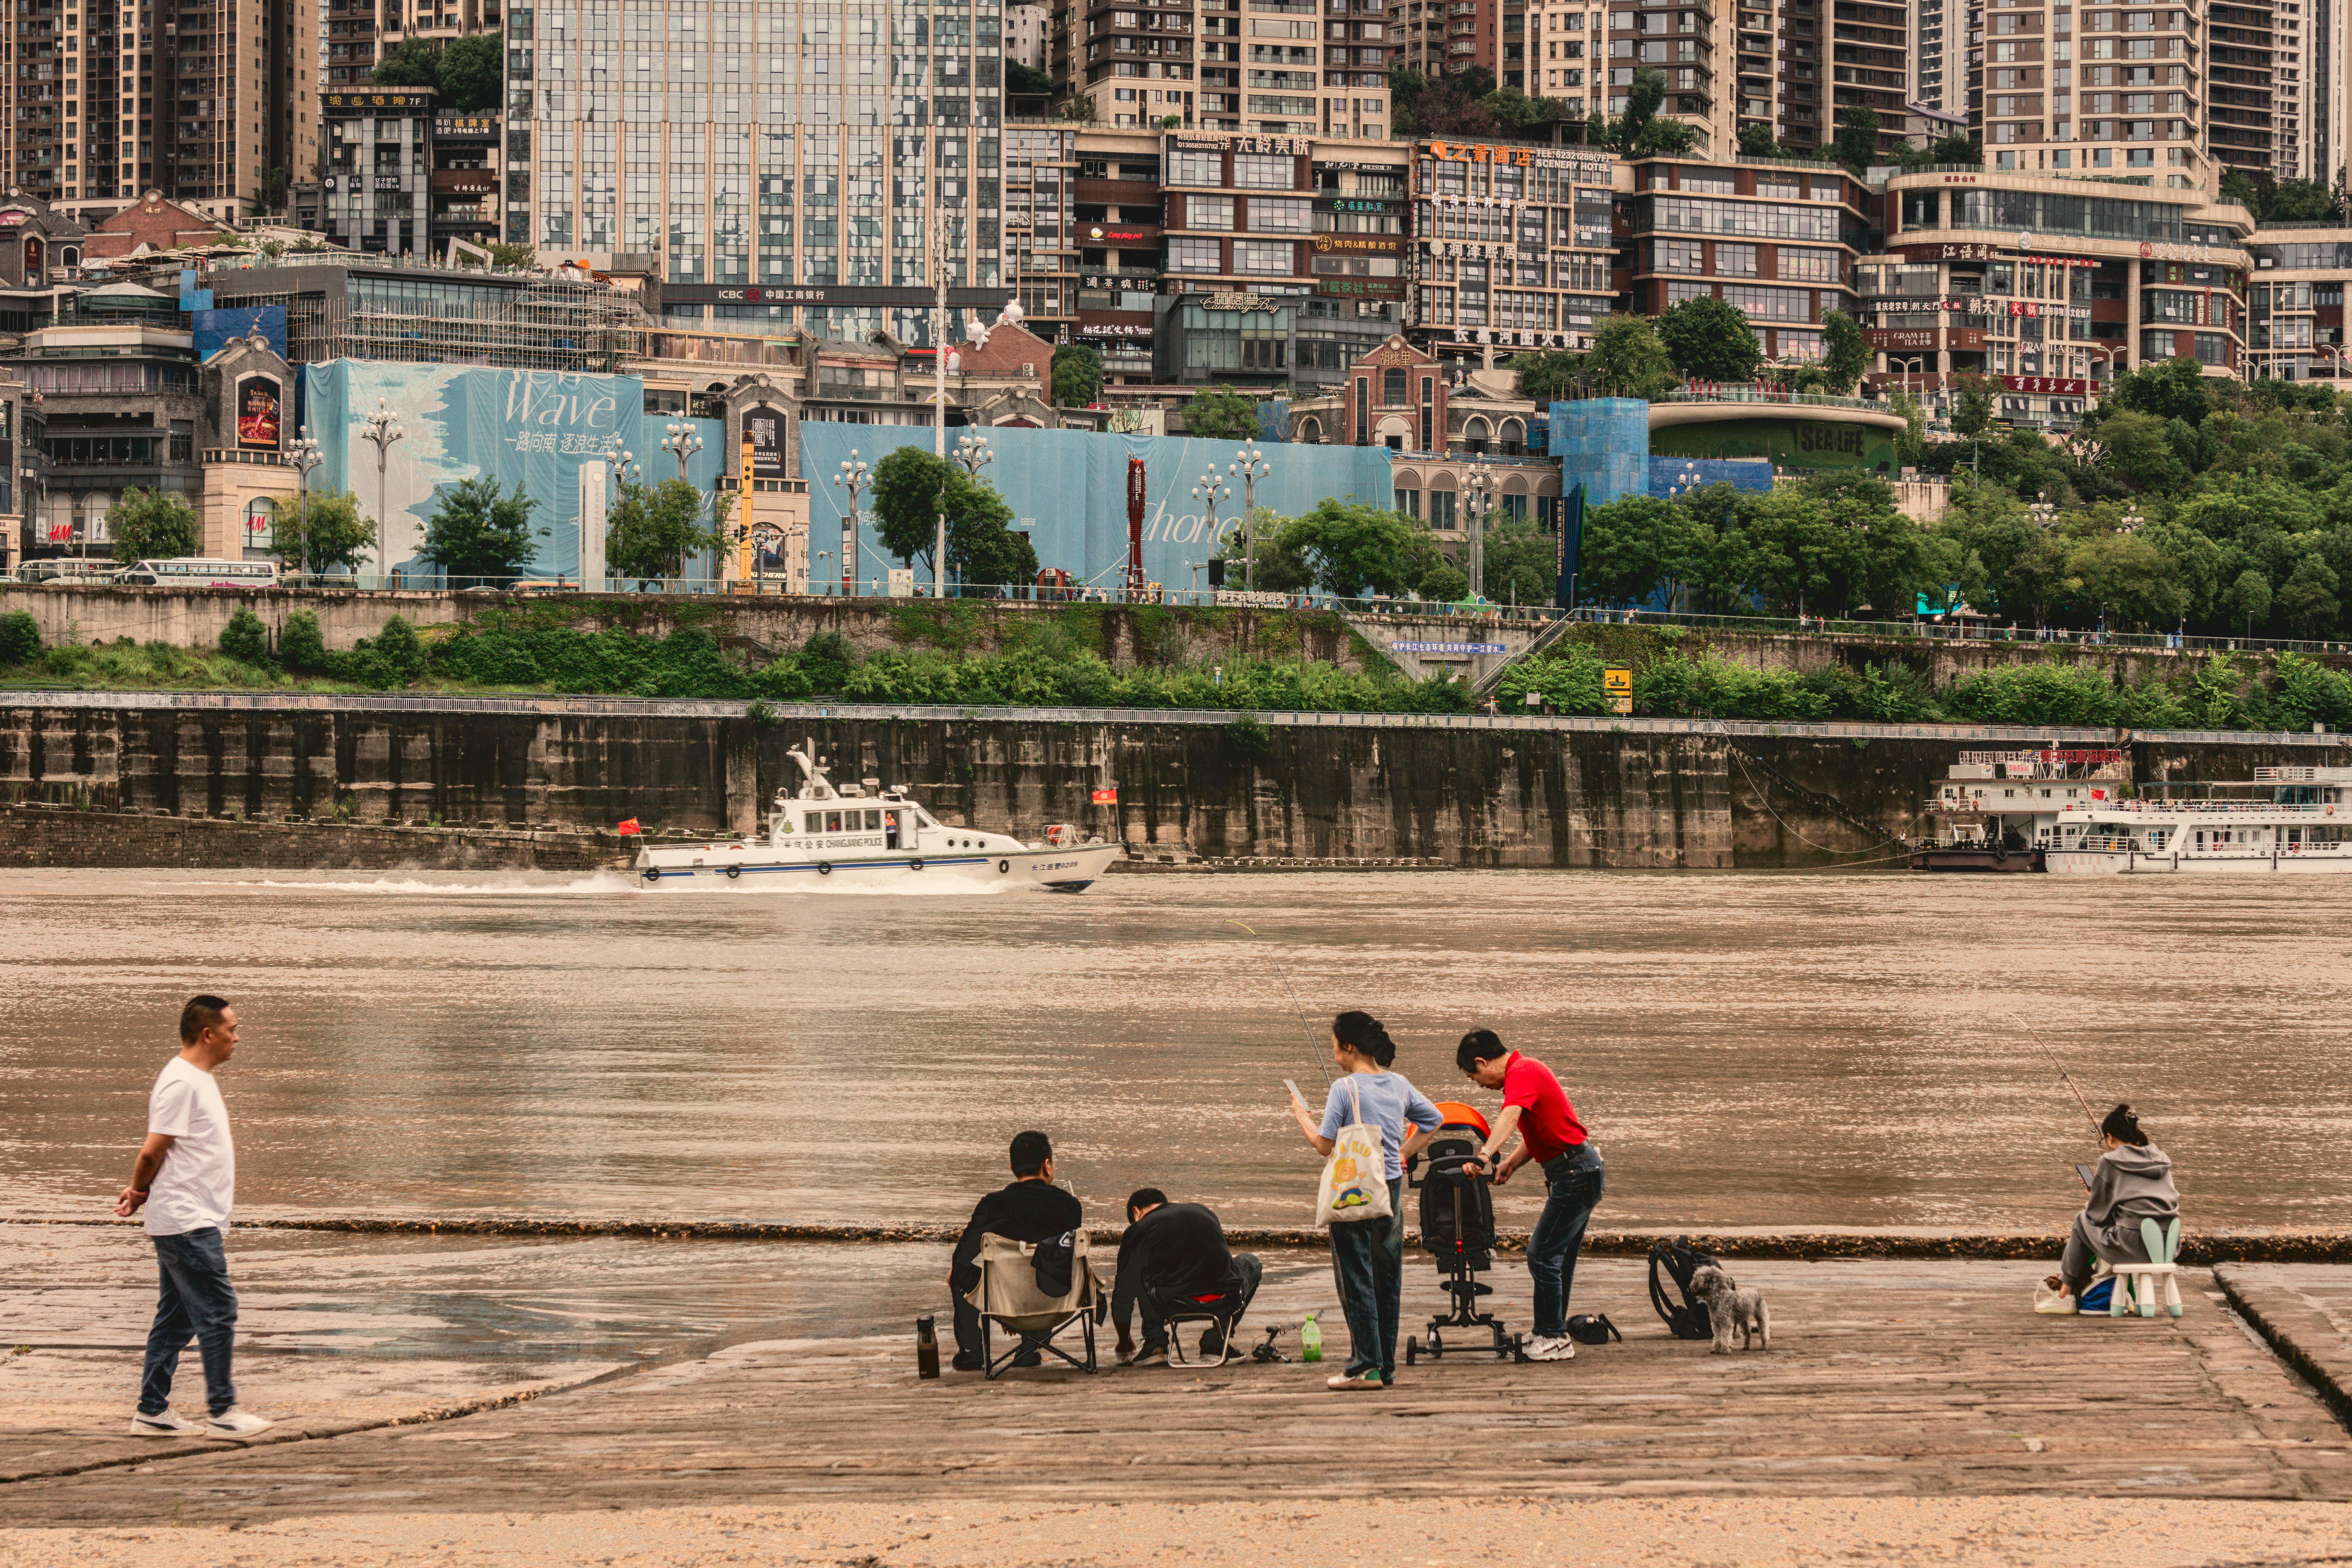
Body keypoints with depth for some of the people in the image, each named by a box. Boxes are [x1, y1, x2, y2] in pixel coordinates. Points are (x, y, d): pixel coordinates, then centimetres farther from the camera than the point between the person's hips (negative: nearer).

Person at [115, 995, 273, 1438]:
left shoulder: (200, 1079, 17)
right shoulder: (181, 1083, -16)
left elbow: (156, 1155, 19)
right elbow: (153, 1152, -16)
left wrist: (140, 1193, 8)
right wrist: (139, 1194, 1)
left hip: (195, 1222, 10)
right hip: (187, 1222, -10)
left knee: (176, 1319, 11)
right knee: (217, 1313, -7)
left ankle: (152, 1413, 15)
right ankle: (223, 1413, -4)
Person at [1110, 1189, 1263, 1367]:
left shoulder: (1136, 1231, 16)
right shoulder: (1203, 1211, 26)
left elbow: (1123, 1292, 24)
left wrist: (1124, 1342, 42)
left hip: (1173, 1305, -1)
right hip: (1224, 1302, 1)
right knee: (1250, 1262, 34)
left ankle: (1155, 1345, 19)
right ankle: (1214, 1343, 23)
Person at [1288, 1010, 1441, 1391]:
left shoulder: (1345, 1089, -14)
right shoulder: (1399, 1085, 6)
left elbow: (1324, 1144, -13)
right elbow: (1433, 1119, 18)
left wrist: (1302, 1114, 3)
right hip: (1392, 1188, 6)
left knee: (1356, 1280, -1)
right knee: (1388, 1280, 11)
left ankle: (1366, 1366, -4)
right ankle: (1387, 1367, 14)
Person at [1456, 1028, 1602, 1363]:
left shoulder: (1522, 1074, -16)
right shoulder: (1525, 1069, 17)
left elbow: (1509, 1118, -36)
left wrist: (1484, 1156, -48)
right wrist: (1509, 1164, 12)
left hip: (1575, 1173, -11)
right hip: (1580, 1171, 11)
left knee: (1543, 1256, -8)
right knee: (1558, 1257, 16)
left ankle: (1554, 1339, -4)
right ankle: (1551, 1333, 23)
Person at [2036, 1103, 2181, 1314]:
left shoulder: (2111, 1162, -2)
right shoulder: (2161, 1160, 15)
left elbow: (2098, 1214, 1)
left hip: (2134, 1247, -7)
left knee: (2082, 1222, 19)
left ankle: (2066, 1296, 25)